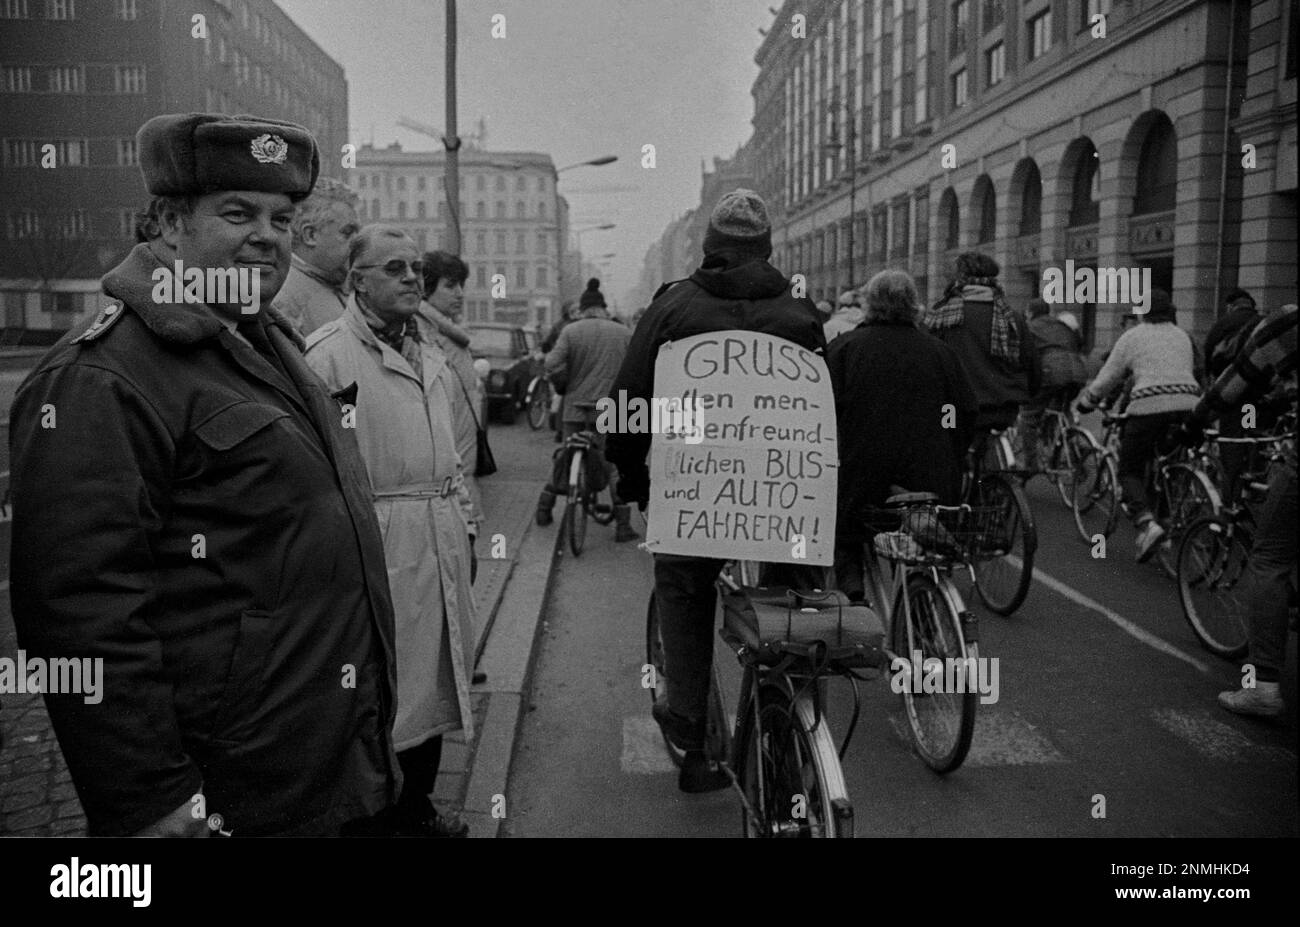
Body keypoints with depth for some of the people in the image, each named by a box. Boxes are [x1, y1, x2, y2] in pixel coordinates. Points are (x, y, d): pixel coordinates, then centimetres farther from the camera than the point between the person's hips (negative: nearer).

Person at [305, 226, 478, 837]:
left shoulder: (428, 352, 16)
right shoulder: (329, 352, -10)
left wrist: (464, 523, 17)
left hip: (443, 538, 8)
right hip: (379, 540, -8)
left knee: (434, 677, 16)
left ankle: (415, 809, 32)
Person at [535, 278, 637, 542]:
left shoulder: (571, 330, -2)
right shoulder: (623, 333, 1)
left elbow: (552, 364, -13)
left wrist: (567, 382, 4)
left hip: (575, 407, 1)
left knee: (564, 459, 18)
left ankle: (544, 509, 26)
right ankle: (622, 525, 3)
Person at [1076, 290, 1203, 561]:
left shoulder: (1132, 337, 10)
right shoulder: (1184, 336, 23)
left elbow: (1107, 379, 8)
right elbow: (1198, 374, 24)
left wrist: (1085, 401, 20)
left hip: (1149, 406, -4)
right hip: (1188, 407, 4)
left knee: (1130, 471, 4)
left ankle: (1146, 521, -19)